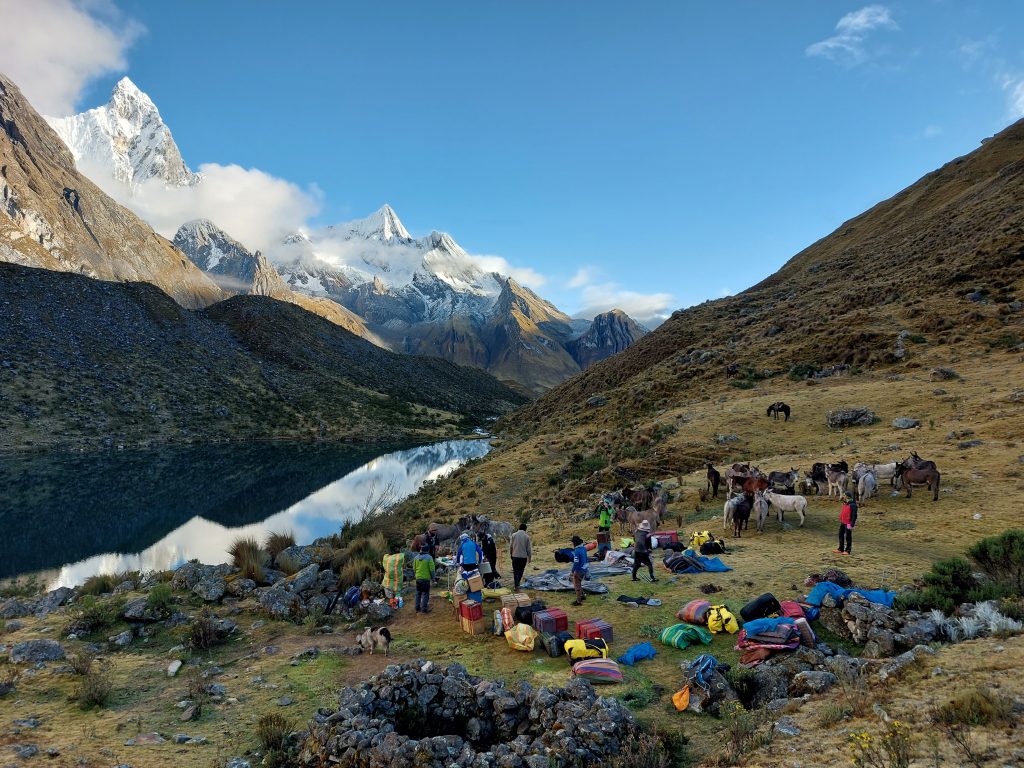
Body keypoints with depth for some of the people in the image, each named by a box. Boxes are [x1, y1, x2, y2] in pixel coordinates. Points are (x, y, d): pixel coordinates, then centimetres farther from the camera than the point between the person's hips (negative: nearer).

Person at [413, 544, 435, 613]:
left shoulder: (416, 557, 3)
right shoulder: (429, 558, -12)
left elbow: (414, 569, 11)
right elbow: (432, 569, -11)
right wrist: (432, 577, 2)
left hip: (418, 578, 5)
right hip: (426, 578, -4)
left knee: (418, 593, 15)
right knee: (425, 594, 3)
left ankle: (417, 607, 20)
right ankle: (424, 608, 3)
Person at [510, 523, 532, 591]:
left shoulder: (514, 535, -3)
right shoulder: (527, 536, -5)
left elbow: (511, 546, 2)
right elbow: (528, 548, -1)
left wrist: (511, 553, 18)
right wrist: (530, 557, 10)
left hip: (515, 556, 0)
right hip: (524, 556, 0)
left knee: (516, 571, 2)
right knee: (521, 571, 16)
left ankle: (517, 586, -10)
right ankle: (518, 584, 25)